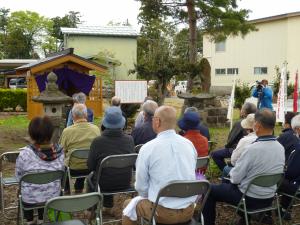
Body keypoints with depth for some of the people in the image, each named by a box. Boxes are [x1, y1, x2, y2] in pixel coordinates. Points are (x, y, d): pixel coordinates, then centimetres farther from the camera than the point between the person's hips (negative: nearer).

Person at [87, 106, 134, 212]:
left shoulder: (97, 141, -20)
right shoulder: (129, 140, -13)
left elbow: (90, 167, -10)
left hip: (104, 184, -3)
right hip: (125, 183, 3)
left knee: (90, 177, 31)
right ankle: (108, 207, 43)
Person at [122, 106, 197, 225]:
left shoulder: (147, 148, -14)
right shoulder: (189, 144, 0)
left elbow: (141, 186, -5)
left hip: (163, 212, -5)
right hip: (188, 210, 5)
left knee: (130, 205, 21)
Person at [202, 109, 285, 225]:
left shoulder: (253, 149, -27)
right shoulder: (281, 148, -6)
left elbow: (235, 178, -19)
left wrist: (231, 172, 3)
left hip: (250, 198, -6)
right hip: (269, 198, 7)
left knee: (209, 190, 9)